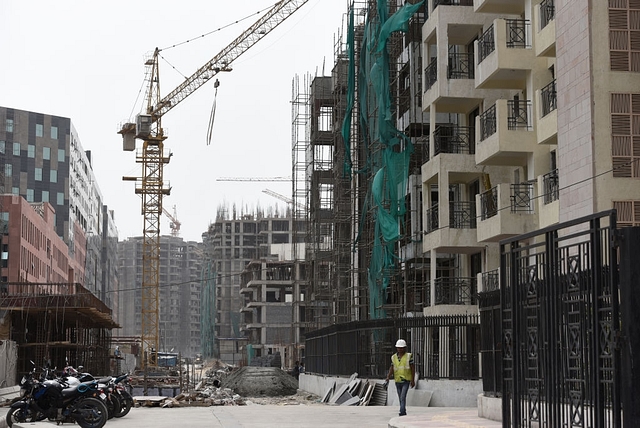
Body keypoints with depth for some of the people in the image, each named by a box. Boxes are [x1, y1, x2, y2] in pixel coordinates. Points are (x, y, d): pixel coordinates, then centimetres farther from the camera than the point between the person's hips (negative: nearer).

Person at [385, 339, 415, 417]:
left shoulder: (409, 356, -5)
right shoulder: (394, 357, 5)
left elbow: (413, 368, -4)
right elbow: (392, 368, 5)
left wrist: (413, 380, -6)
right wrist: (388, 377, -11)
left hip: (406, 381, -4)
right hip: (397, 381, 4)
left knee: (403, 397, -19)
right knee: (401, 398, 11)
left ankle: (402, 412, -26)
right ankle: (404, 413, 23)